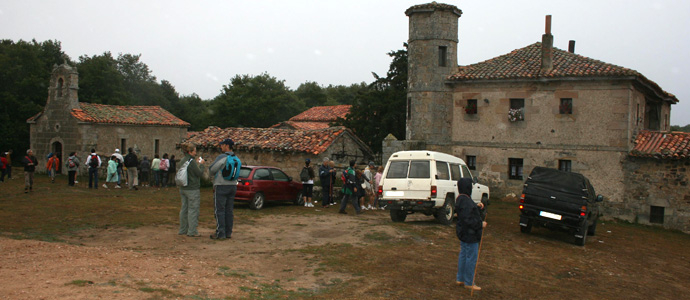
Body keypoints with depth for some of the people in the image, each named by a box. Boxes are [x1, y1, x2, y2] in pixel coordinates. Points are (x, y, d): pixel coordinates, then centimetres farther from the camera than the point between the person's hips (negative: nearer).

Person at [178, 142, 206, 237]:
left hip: (183, 189, 9)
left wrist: (196, 163, 14)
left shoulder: (182, 160, 9)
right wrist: (201, 164, 1)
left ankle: (182, 229, 23)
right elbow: (199, 173, -13)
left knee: (184, 209, 15)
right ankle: (192, 231, 1)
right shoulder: (191, 161, -17)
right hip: (192, 189, -9)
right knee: (193, 209, -2)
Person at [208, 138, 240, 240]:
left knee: (220, 210, -2)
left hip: (221, 186, -7)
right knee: (229, 210, 10)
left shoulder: (222, 157, -13)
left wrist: (213, 175, 13)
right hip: (233, 186, 7)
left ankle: (220, 233, -2)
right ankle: (228, 232, 13)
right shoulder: (237, 159, 9)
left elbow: (211, 170, -11)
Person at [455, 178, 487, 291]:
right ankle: (469, 283, 11)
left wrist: (477, 206, 9)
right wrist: (481, 224, -17)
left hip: (463, 233, 11)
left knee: (463, 255, 19)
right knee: (471, 257, 1)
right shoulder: (466, 202, -26)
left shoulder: (461, 199, 7)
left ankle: (460, 279, 30)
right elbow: (468, 220, -28)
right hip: (470, 234, -11)